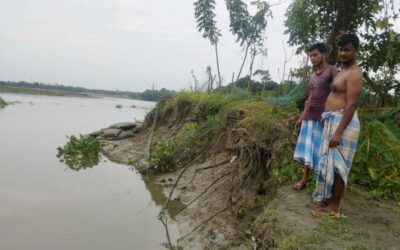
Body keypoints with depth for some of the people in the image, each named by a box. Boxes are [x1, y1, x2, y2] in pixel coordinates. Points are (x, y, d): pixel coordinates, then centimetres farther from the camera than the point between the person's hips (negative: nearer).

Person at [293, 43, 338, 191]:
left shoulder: (332, 71, -6)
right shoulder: (313, 75, 16)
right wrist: (301, 117, 18)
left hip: (322, 118, -7)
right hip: (308, 118, 7)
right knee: (306, 149, 11)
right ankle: (305, 178, 22)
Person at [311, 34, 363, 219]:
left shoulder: (354, 73, -14)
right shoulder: (343, 70, 18)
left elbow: (352, 104, -22)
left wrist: (338, 132, -27)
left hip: (343, 122, -10)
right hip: (333, 120, 10)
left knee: (336, 164, -7)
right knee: (330, 162, 17)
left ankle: (333, 208, 1)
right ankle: (329, 196, 30)